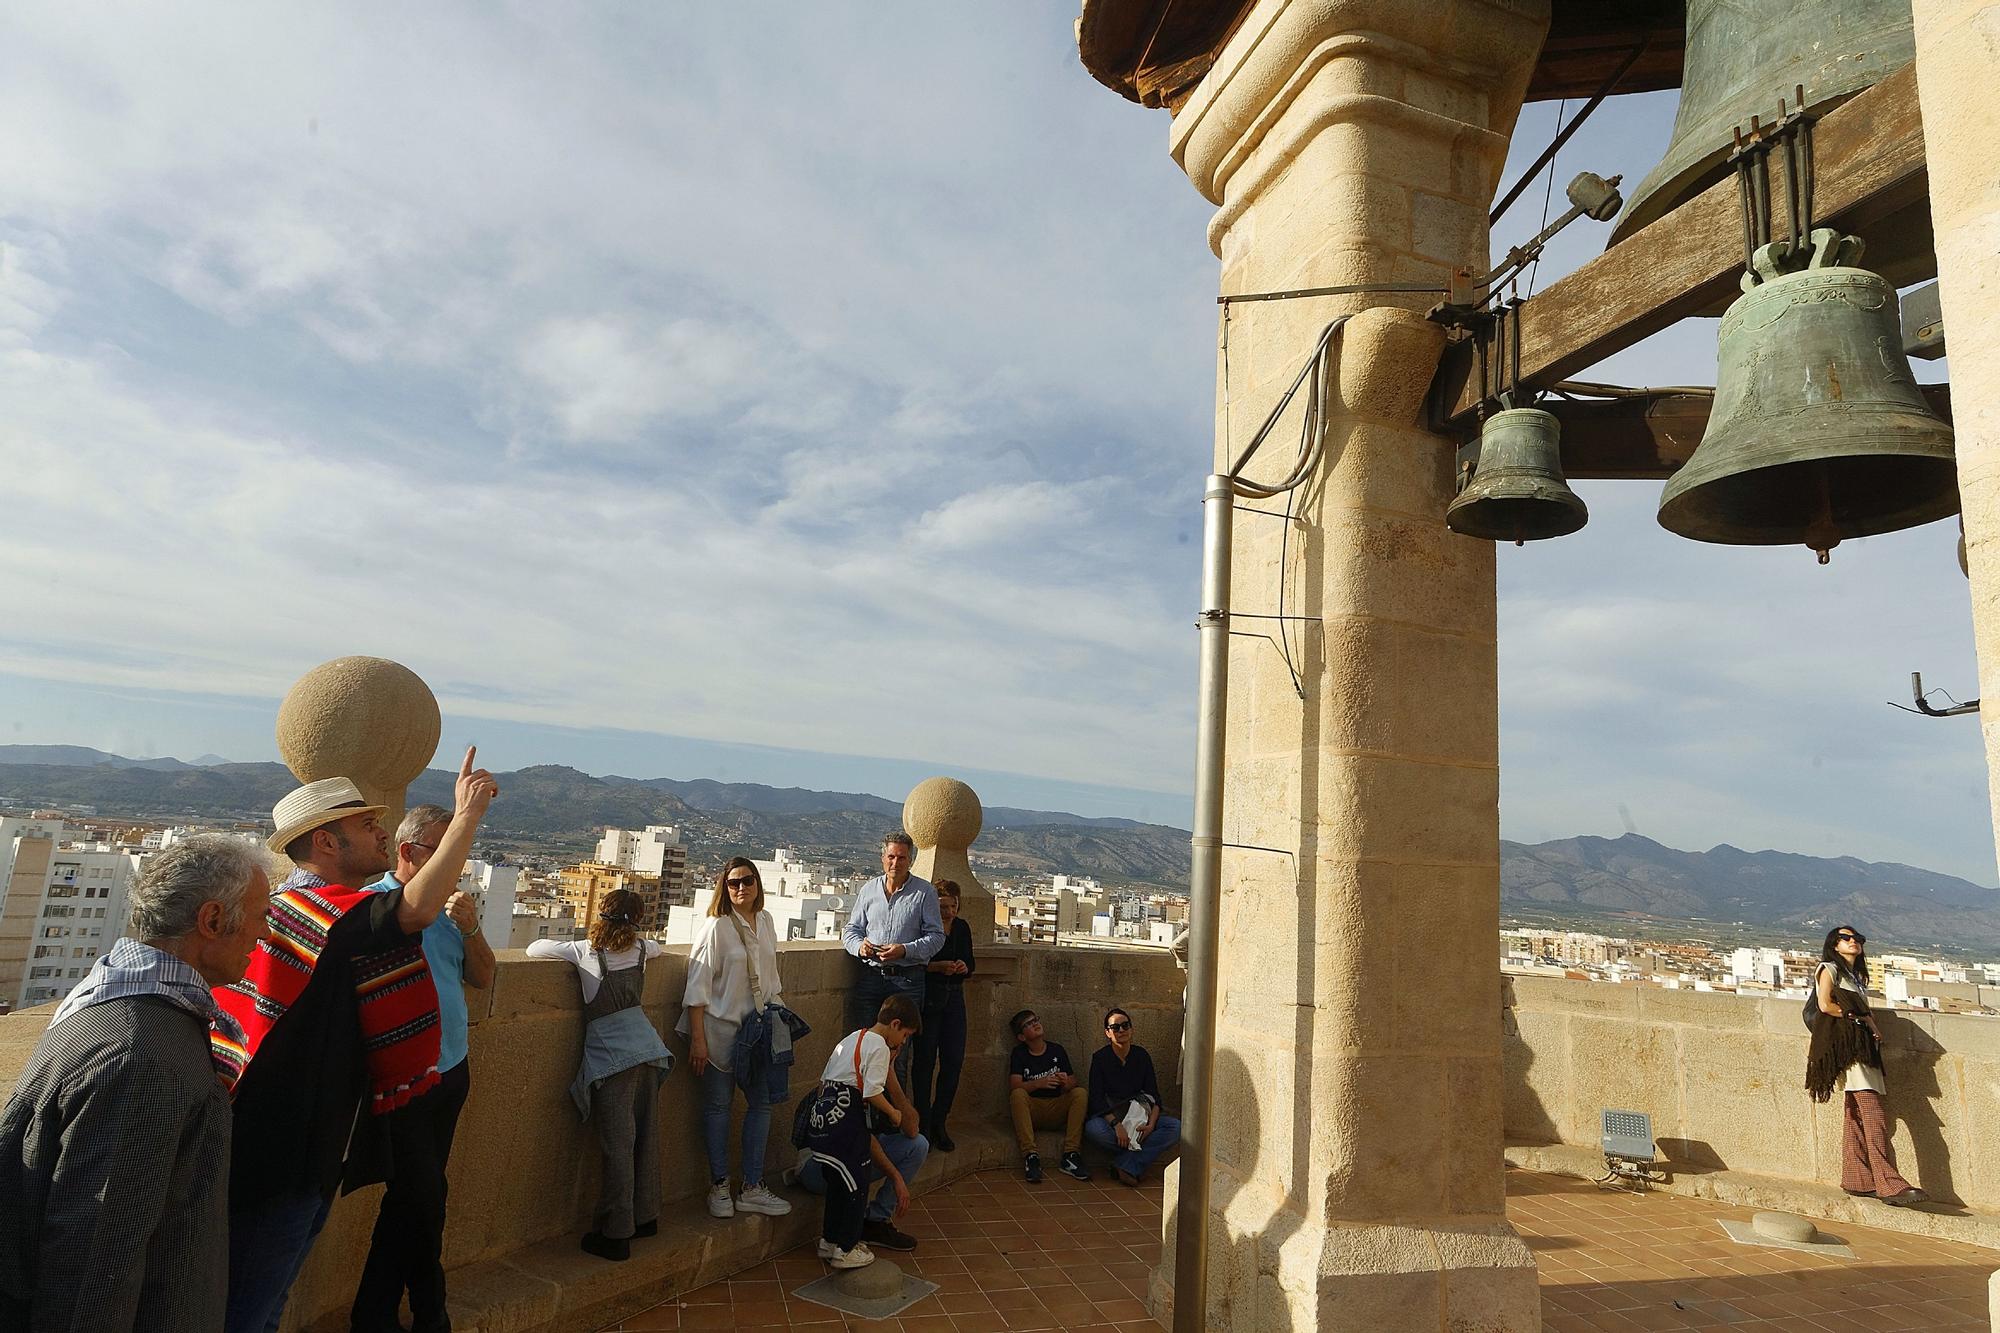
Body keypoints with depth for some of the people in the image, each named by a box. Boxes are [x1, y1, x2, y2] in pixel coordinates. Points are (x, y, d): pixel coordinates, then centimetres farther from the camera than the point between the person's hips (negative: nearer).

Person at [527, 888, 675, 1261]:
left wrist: (567, 948, 21)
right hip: (648, 1049, 5)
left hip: (612, 1058, -5)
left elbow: (534, 948, 6)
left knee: (617, 1146, -1)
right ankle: (645, 1216, 27)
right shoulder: (640, 949, 7)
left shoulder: (584, 951, -5)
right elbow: (658, 946, 32)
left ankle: (616, 1236, 5)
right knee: (646, 1137, 14)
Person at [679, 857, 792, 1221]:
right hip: (720, 1027, -6)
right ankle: (719, 1187, 21)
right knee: (718, 1105, 6)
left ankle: (752, 1188, 17)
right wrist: (697, 1039, -15)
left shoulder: (765, 921, 5)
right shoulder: (716, 926, -13)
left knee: (761, 1101, 6)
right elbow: (698, 985, -14)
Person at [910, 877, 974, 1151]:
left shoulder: (962, 927, 9)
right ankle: (923, 1124, 9)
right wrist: (938, 966, -23)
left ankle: (939, 1121, 16)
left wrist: (963, 966, -8)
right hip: (927, 999, -5)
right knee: (925, 1061, -2)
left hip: (954, 998, 5)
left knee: (954, 1061, 2)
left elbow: (970, 964, 14)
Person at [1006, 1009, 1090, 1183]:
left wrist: (1066, 1082, -18)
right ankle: (1030, 1156, -35)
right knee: (1018, 1095, -31)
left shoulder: (1056, 1050, 8)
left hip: (1057, 1109, 2)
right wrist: (1039, 1083, -28)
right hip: (1031, 1112, -2)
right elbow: (1014, 1087, -11)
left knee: (1081, 1093, -23)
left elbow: (1074, 1084, 7)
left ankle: (1070, 1155, -28)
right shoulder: (1019, 1054, 2)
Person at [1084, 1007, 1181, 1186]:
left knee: (1175, 1127, -22)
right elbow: (1096, 1099, -12)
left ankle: (1128, 1165, -25)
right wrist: (1116, 1124, -27)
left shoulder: (1141, 1055, 3)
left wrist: (1151, 1124, -18)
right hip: (1109, 1115, -3)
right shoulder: (1100, 1058, -5)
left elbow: (1154, 1096, 1)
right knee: (1093, 1128, -37)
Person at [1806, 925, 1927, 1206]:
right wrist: (1860, 1019, 0)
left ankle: (1857, 1180, 2)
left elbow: (1864, 1012, 20)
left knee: (1857, 1116, 2)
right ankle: (1889, 1184, -22)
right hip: (1844, 1044, -8)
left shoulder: (1857, 977, 29)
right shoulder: (1829, 969, 5)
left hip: (1863, 1045, 8)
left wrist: (1872, 1025, -1)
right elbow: (1825, 1005, -8)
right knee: (1873, 1113, -16)